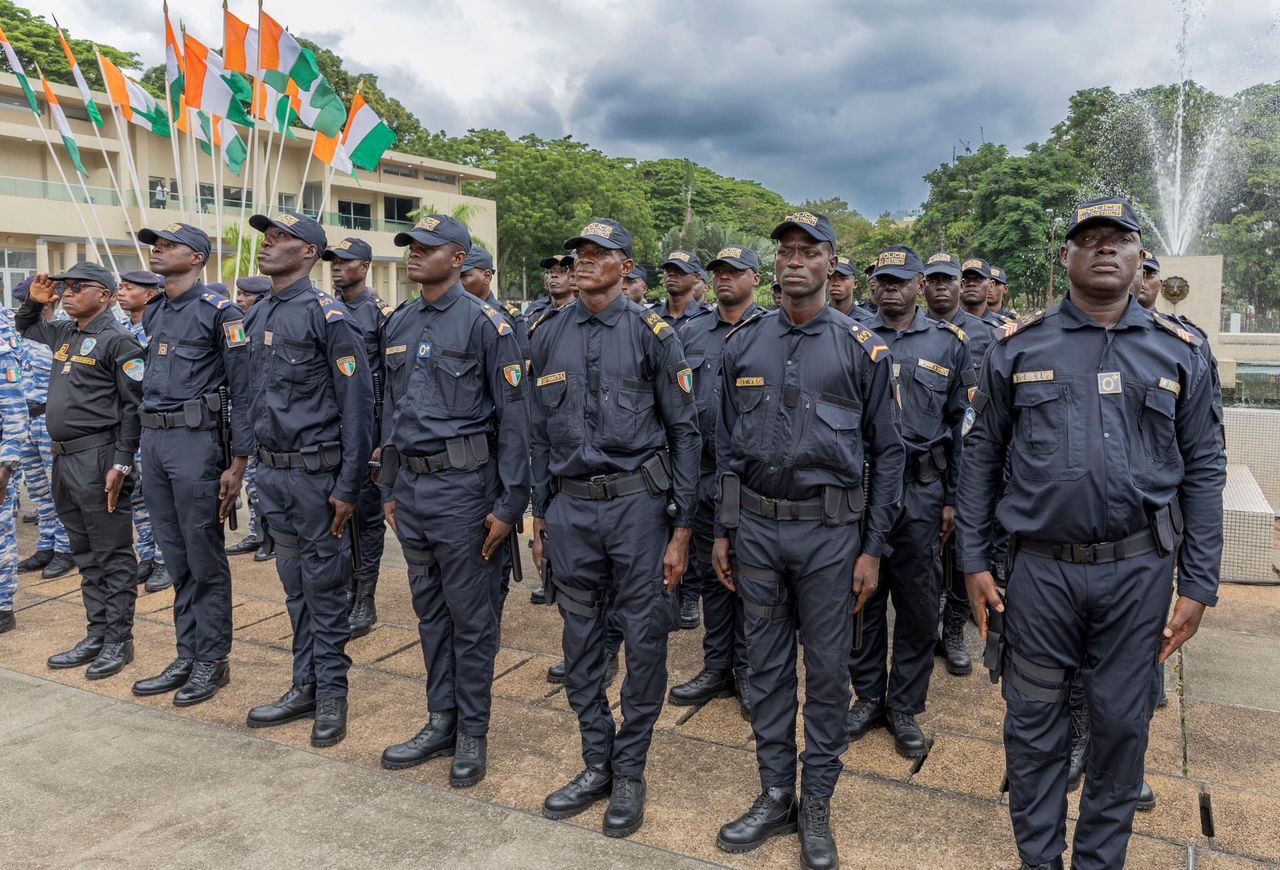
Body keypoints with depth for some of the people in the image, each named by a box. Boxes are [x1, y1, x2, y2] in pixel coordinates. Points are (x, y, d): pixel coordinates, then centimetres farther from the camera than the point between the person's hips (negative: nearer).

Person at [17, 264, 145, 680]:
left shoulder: (117, 340, -9)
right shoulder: (64, 334, 15)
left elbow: (134, 406, -15)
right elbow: (25, 328, 38)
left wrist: (121, 464, -19)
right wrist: (35, 301, 16)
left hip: (97, 458, -9)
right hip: (64, 458, 9)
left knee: (112, 555, -1)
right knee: (86, 555, 14)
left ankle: (119, 640, 8)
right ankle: (97, 635, 24)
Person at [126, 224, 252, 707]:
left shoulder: (218, 312, -8)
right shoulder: (152, 312, 15)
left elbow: (242, 391, -10)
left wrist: (237, 464, -14)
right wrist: (146, 443, 16)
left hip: (196, 439, -7)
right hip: (152, 438, 8)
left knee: (205, 558, 0)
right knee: (177, 557, 13)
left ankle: (213, 660, 13)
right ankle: (187, 656, 23)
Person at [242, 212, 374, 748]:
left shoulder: (326, 315, -12)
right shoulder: (258, 316, 12)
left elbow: (356, 403, -14)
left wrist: (348, 485, -16)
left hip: (315, 472, -7)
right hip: (272, 472, 8)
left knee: (324, 586, 2)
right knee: (294, 585, 15)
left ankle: (332, 696, 16)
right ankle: (305, 686, 28)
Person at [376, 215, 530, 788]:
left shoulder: (485, 323, -9)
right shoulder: (398, 325, 12)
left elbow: (512, 416, -12)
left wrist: (510, 503, -15)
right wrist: (390, 489, 16)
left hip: (463, 485, -7)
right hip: (411, 486, 7)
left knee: (471, 617, 4)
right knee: (430, 611, 15)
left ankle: (473, 734, 19)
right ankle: (441, 723, 29)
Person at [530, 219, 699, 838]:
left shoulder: (652, 333, -4)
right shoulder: (548, 335, 7)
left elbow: (683, 433, -4)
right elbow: (540, 433, 12)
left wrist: (681, 530, -7)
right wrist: (538, 518, 10)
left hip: (637, 502, -3)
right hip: (569, 507, 4)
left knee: (645, 641, 4)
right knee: (580, 643, 12)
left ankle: (629, 770, 23)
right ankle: (596, 765, 29)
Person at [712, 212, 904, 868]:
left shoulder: (862, 349, -3)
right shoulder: (742, 344, 5)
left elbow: (887, 453, -1)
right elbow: (727, 445, 10)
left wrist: (872, 548, -4)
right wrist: (723, 532, 8)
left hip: (830, 530, -2)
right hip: (756, 526, 3)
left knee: (827, 668, 8)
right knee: (767, 666, 12)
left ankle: (817, 803, 25)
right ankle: (775, 795, 28)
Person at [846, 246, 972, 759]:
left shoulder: (948, 343, 5)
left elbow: (961, 426, 6)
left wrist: (952, 499, 1)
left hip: (921, 491, 0)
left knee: (918, 606, 6)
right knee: (862, 599, 9)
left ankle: (905, 708, 22)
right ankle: (868, 697, 26)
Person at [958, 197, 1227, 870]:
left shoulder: (1180, 352, 4)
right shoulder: (1018, 346, 1)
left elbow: (1204, 471, 4)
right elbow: (981, 455, 3)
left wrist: (1198, 585, 0)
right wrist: (973, 561, 0)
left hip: (1140, 569, 1)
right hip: (1041, 567, 0)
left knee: (1122, 724, 12)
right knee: (1033, 722, 9)